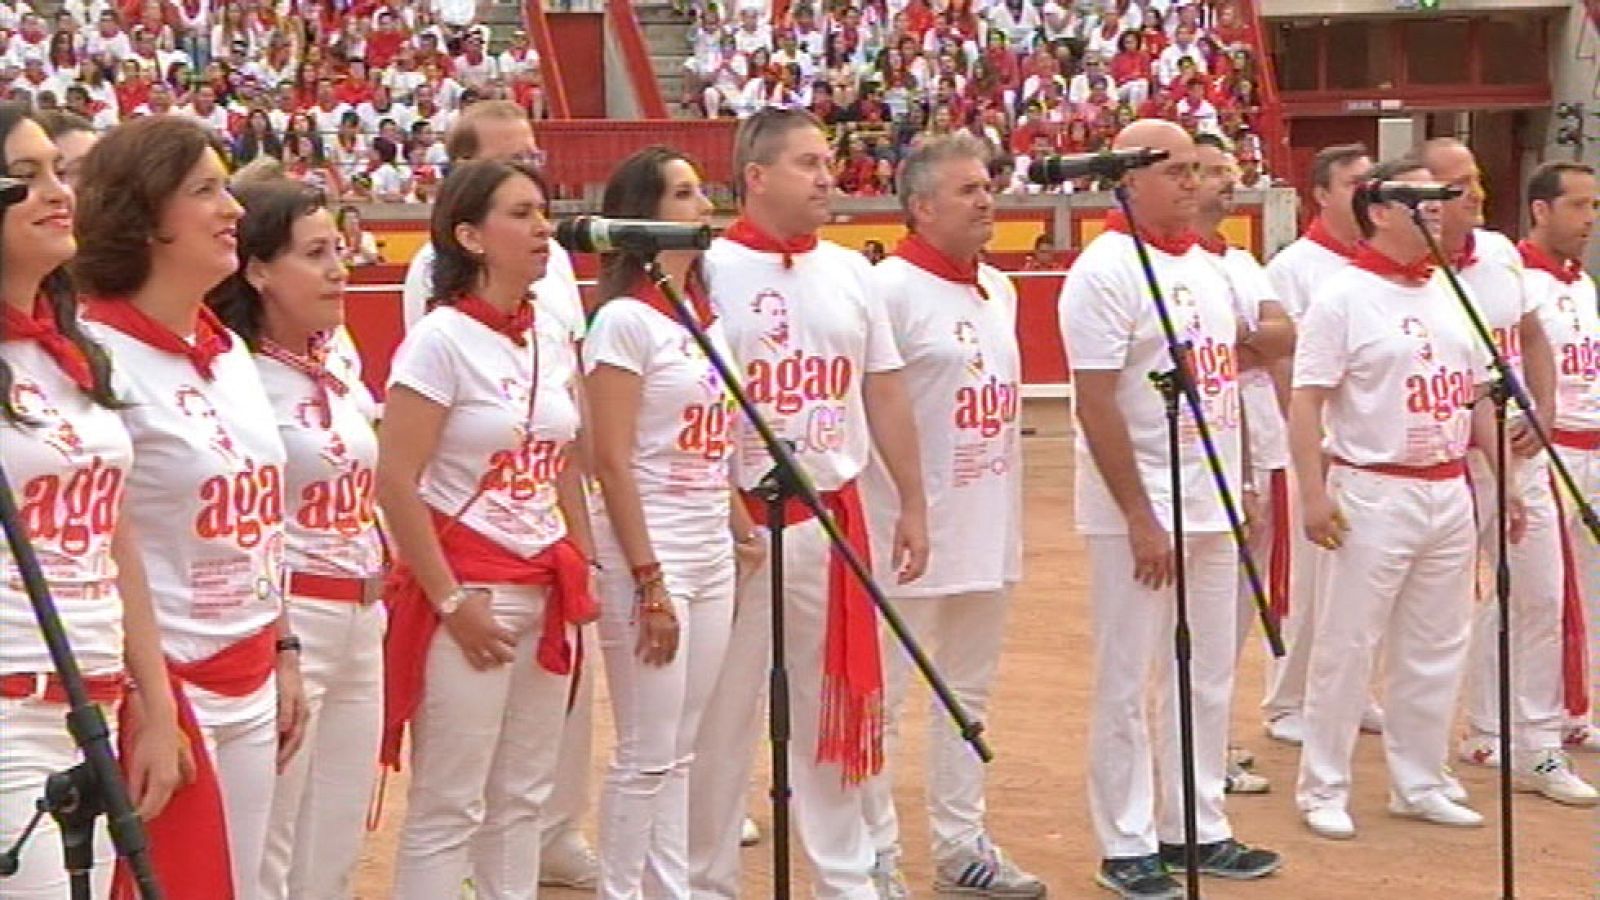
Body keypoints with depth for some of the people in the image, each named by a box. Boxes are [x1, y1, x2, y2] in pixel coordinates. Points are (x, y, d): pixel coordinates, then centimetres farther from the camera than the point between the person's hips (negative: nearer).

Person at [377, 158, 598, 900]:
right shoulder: (441, 339, -12)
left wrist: (582, 573, 10)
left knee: (523, 799, 11)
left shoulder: (546, 342, 9)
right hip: (470, 593, -7)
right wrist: (450, 601, -15)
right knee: (449, 809, -3)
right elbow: (395, 483, -16)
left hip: (545, 594, 7)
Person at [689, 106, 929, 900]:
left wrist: (911, 502, 11)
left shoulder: (850, 271, 10)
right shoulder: (711, 272, -8)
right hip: (742, 521, -5)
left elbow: (884, 393, 14)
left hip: (836, 519, 5)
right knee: (722, 711, 2)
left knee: (835, 705, 13)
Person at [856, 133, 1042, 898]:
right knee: (882, 697, 1)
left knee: (969, 691, 16)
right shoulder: (889, 289, -13)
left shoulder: (1000, 291, 11)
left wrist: (1003, 508, 16)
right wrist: (901, 517, -16)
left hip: (988, 532, 8)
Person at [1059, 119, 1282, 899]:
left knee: (1207, 677, 14)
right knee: (1127, 682, 0)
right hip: (1137, 513, -8)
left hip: (1210, 506, 8)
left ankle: (1196, 828, 25)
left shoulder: (1206, 266, 12)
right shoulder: (1105, 271, -13)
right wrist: (1141, 518, -20)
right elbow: (1096, 405, -18)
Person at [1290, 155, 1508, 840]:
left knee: (1436, 648, 11)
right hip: (1373, 494, -7)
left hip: (1449, 492, 7)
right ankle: (1323, 790, 9)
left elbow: (1477, 397, 18)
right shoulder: (1342, 297, -8)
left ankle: (1420, 784, 22)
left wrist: (1507, 480, 12)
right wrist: (1313, 494, -19)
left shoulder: (1451, 295, 12)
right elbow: (1306, 401, -12)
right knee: (1346, 646, -1)